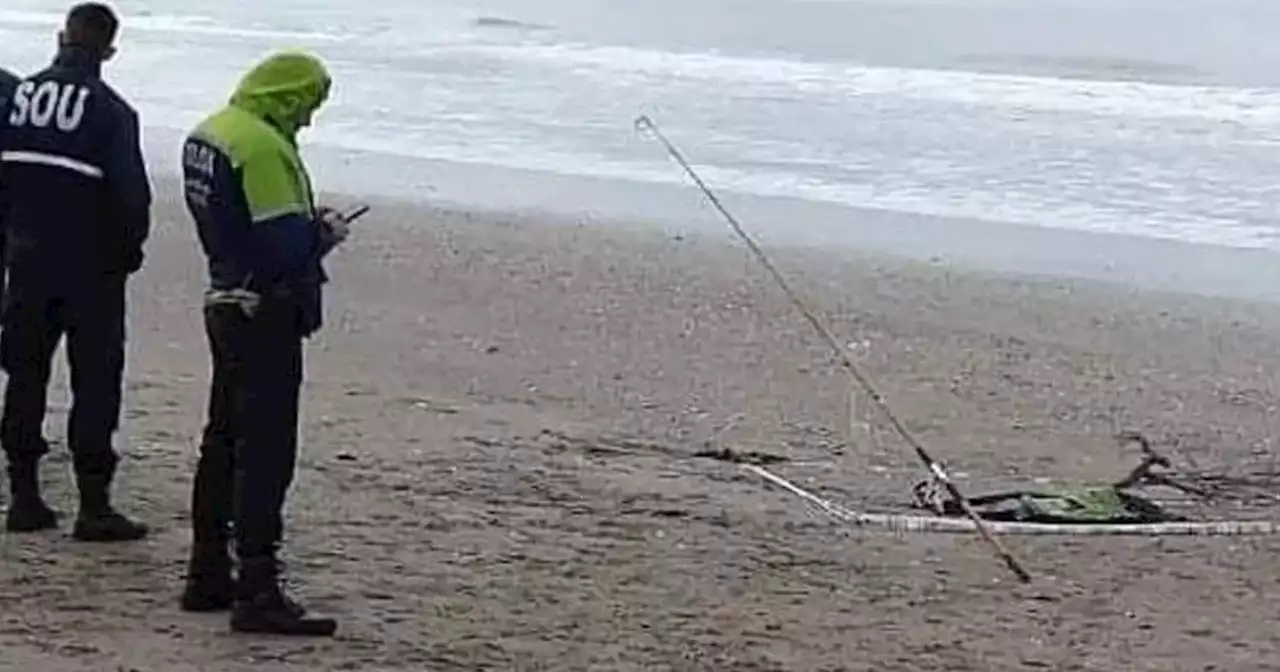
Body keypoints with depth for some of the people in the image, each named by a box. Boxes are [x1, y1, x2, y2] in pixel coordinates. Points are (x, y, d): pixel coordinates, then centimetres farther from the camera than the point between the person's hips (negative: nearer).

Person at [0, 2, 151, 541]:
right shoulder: (110, 111, -13)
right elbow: (132, 194, -15)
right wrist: (128, 250, 2)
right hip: (91, 268, -5)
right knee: (95, 381, 1)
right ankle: (94, 506, -1)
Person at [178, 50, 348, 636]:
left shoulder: (207, 135, 10)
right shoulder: (263, 148, -21)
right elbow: (286, 247, -24)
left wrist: (305, 221, 10)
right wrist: (325, 234, -5)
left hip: (224, 304, 10)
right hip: (266, 316, -10)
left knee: (223, 443, 17)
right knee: (265, 455, -8)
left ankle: (208, 576, 26)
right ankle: (258, 594, -7)